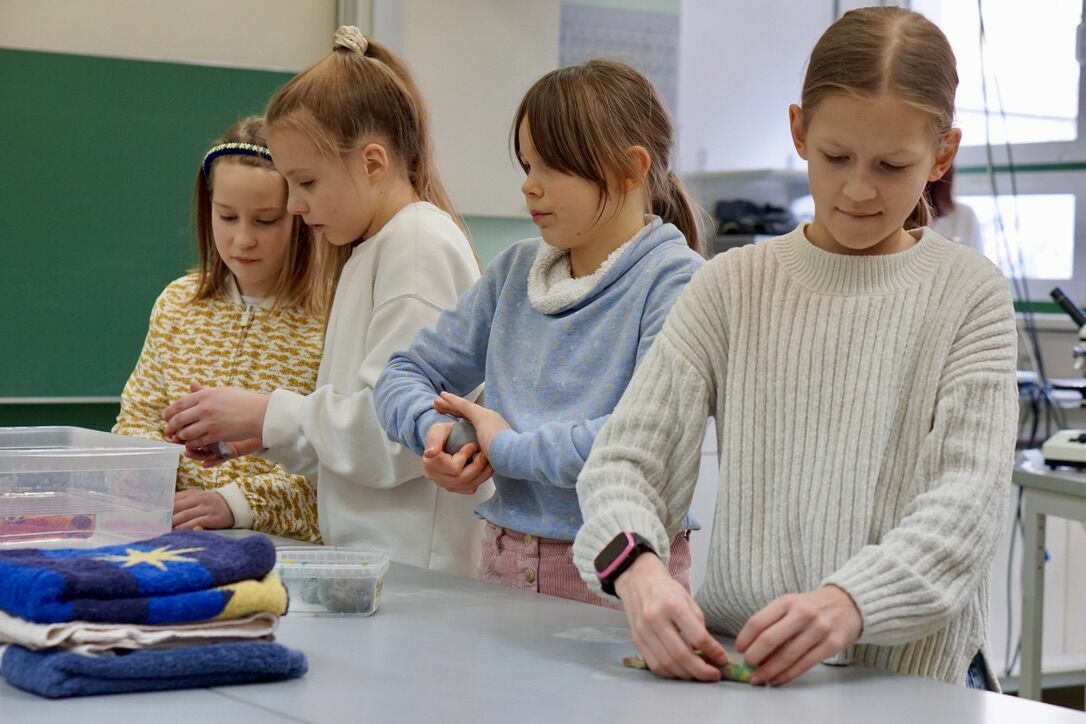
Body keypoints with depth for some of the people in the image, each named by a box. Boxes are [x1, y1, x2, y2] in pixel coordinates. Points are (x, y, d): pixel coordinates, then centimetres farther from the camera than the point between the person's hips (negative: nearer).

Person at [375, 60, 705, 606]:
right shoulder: (516, 270, 13)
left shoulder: (674, 282, -8)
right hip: (504, 561, 5)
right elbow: (404, 374, 18)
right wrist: (435, 429, -5)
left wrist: (506, 447, -11)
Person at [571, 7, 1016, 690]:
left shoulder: (970, 293, 3)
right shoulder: (734, 286, 8)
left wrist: (848, 602, -25)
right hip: (732, 658, 1)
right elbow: (624, 458, 3)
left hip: (911, 673, -1)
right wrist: (635, 565, -19)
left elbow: (970, 497, -7)